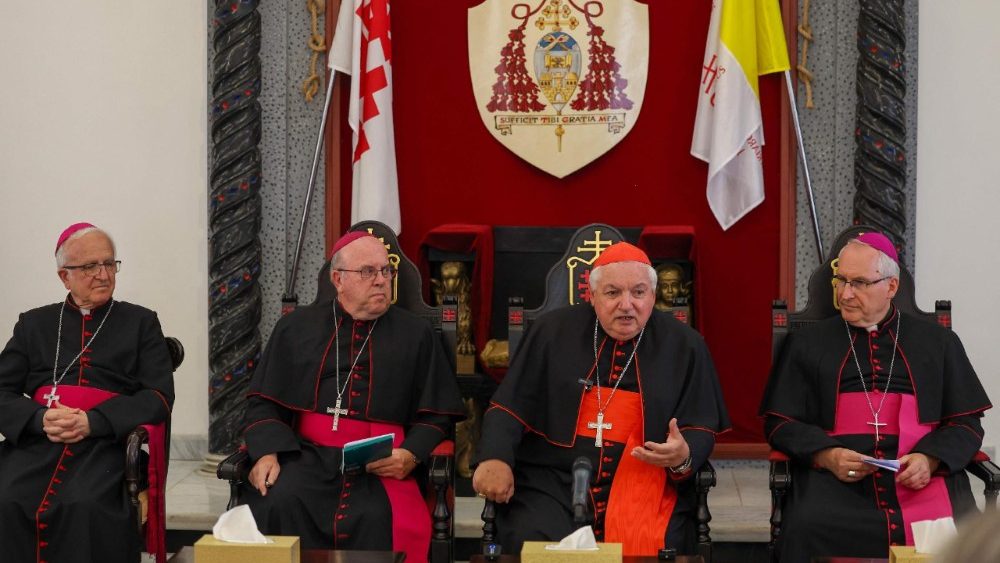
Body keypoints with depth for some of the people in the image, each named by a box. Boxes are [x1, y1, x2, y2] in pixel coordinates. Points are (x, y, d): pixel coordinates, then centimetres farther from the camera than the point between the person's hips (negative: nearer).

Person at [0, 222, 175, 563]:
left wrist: (93, 422, -11)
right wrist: (40, 419, -11)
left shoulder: (140, 322, 17)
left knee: (84, 506, -35)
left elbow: (159, 396, 4)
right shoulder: (34, 324, 21)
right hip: (37, 441, 2)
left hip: (106, 442, -2)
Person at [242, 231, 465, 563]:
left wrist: (412, 454, -7)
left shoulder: (416, 334, 16)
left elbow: (436, 415, 13)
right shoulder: (296, 327, 19)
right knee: (280, 504, -31)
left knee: (378, 518, -33)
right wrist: (267, 452, -3)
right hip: (307, 457, 1)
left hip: (382, 466, -1)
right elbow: (263, 402, 16)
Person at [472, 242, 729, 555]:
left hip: (641, 484, 0)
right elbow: (509, 406, 5)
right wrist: (495, 458, -15)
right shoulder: (553, 332, 5)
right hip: (550, 482, 0)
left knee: (647, 547, -28)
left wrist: (683, 456, -17)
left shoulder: (685, 347, 6)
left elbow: (701, 431, 7)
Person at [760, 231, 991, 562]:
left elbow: (965, 424, 15)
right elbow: (780, 423, 13)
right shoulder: (807, 345, 17)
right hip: (834, 474, -1)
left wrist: (930, 459, -7)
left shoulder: (938, 343, 18)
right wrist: (827, 455, -7)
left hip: (922, 473, 1)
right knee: (809, 529, -34)